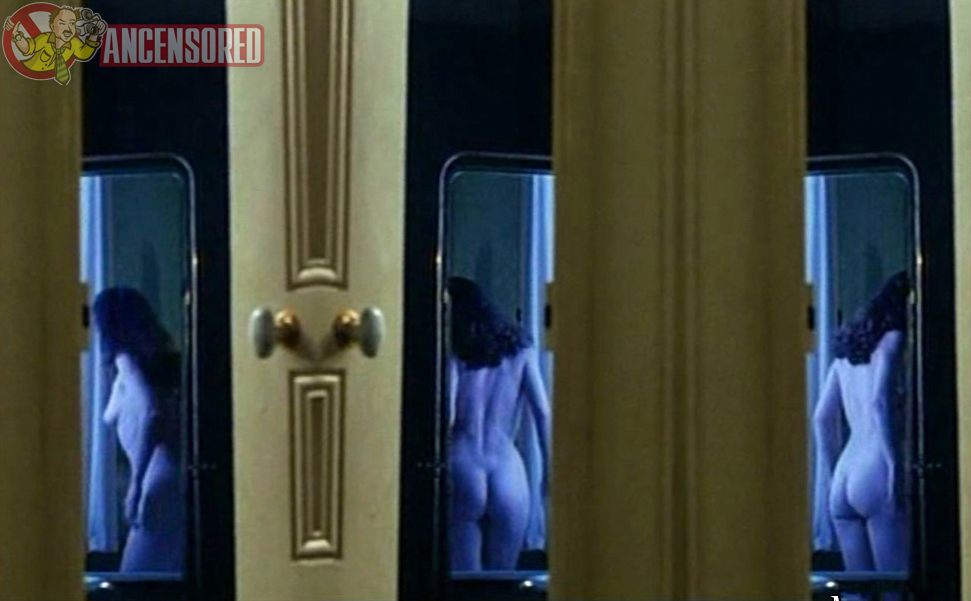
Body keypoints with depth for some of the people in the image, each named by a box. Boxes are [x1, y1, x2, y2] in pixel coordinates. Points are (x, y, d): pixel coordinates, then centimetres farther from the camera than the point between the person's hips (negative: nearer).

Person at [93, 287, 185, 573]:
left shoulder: (127, 359, -1)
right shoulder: (163, 356, 19)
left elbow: (150, 412, -17)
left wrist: (136, 482, -16)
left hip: (164, 478, -7)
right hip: (183, 475, 7)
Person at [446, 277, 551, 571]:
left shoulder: (454, 351, 2)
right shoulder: (519, 347, 11)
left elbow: (446, 417, -8)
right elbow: (542, 412, 3)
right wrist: (548, 470, 8)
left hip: (462, 472, -2)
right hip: (508, 474, 2)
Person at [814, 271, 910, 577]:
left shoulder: (849, 346, 20)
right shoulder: (893, 339, -2)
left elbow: (823, 419, 21)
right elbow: (880, 401, -18)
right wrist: (896, 465, -20)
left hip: (844, 481, 8)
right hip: (877, 476, -8)